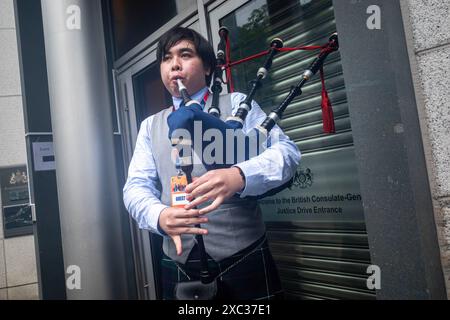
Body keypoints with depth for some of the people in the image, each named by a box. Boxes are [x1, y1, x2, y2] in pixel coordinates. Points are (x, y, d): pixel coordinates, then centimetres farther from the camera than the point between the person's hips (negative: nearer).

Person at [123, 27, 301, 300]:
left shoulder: (237, 104, 5)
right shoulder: (151, 126, 14)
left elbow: (286, 151, -7)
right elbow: (137, 186, 5)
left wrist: (238, 176, -29)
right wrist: (160, 216, -19)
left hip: (242, 260, -2)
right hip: (178, 269, 3)